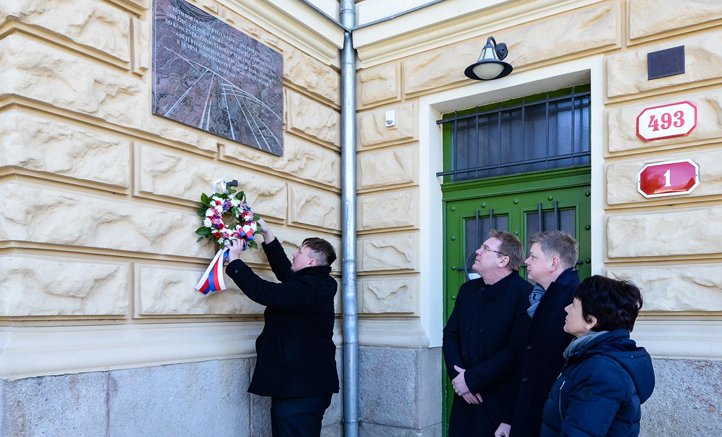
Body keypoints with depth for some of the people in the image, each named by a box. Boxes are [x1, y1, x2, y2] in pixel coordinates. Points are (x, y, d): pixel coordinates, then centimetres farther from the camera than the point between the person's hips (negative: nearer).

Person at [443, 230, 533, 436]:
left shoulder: (524, 294, -13)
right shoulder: (468, 289, 9)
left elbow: (518, 350, -21)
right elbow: (450, 334, 8)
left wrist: (471, 379, -17)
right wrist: (459, 376, -8)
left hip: (502, 402, -6)